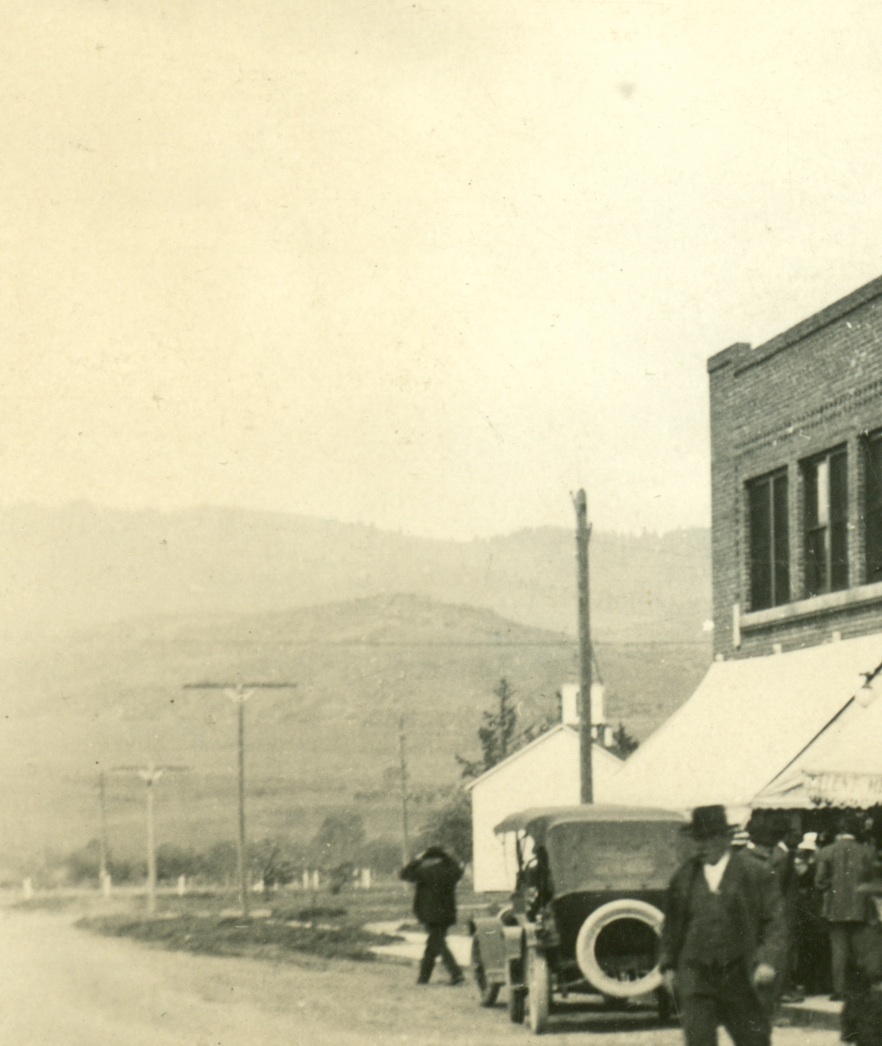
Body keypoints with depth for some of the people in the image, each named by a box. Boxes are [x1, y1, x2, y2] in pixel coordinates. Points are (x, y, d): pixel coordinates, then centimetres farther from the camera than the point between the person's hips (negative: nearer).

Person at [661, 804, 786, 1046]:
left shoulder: (754, 872, -1)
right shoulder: (684, 876, 7)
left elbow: (774, 920, -2)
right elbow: (672, 924, 15)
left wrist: (767, 961, -13)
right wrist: (668, 965, 9)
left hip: (742, 977, -1)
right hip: (696, 976, 2)